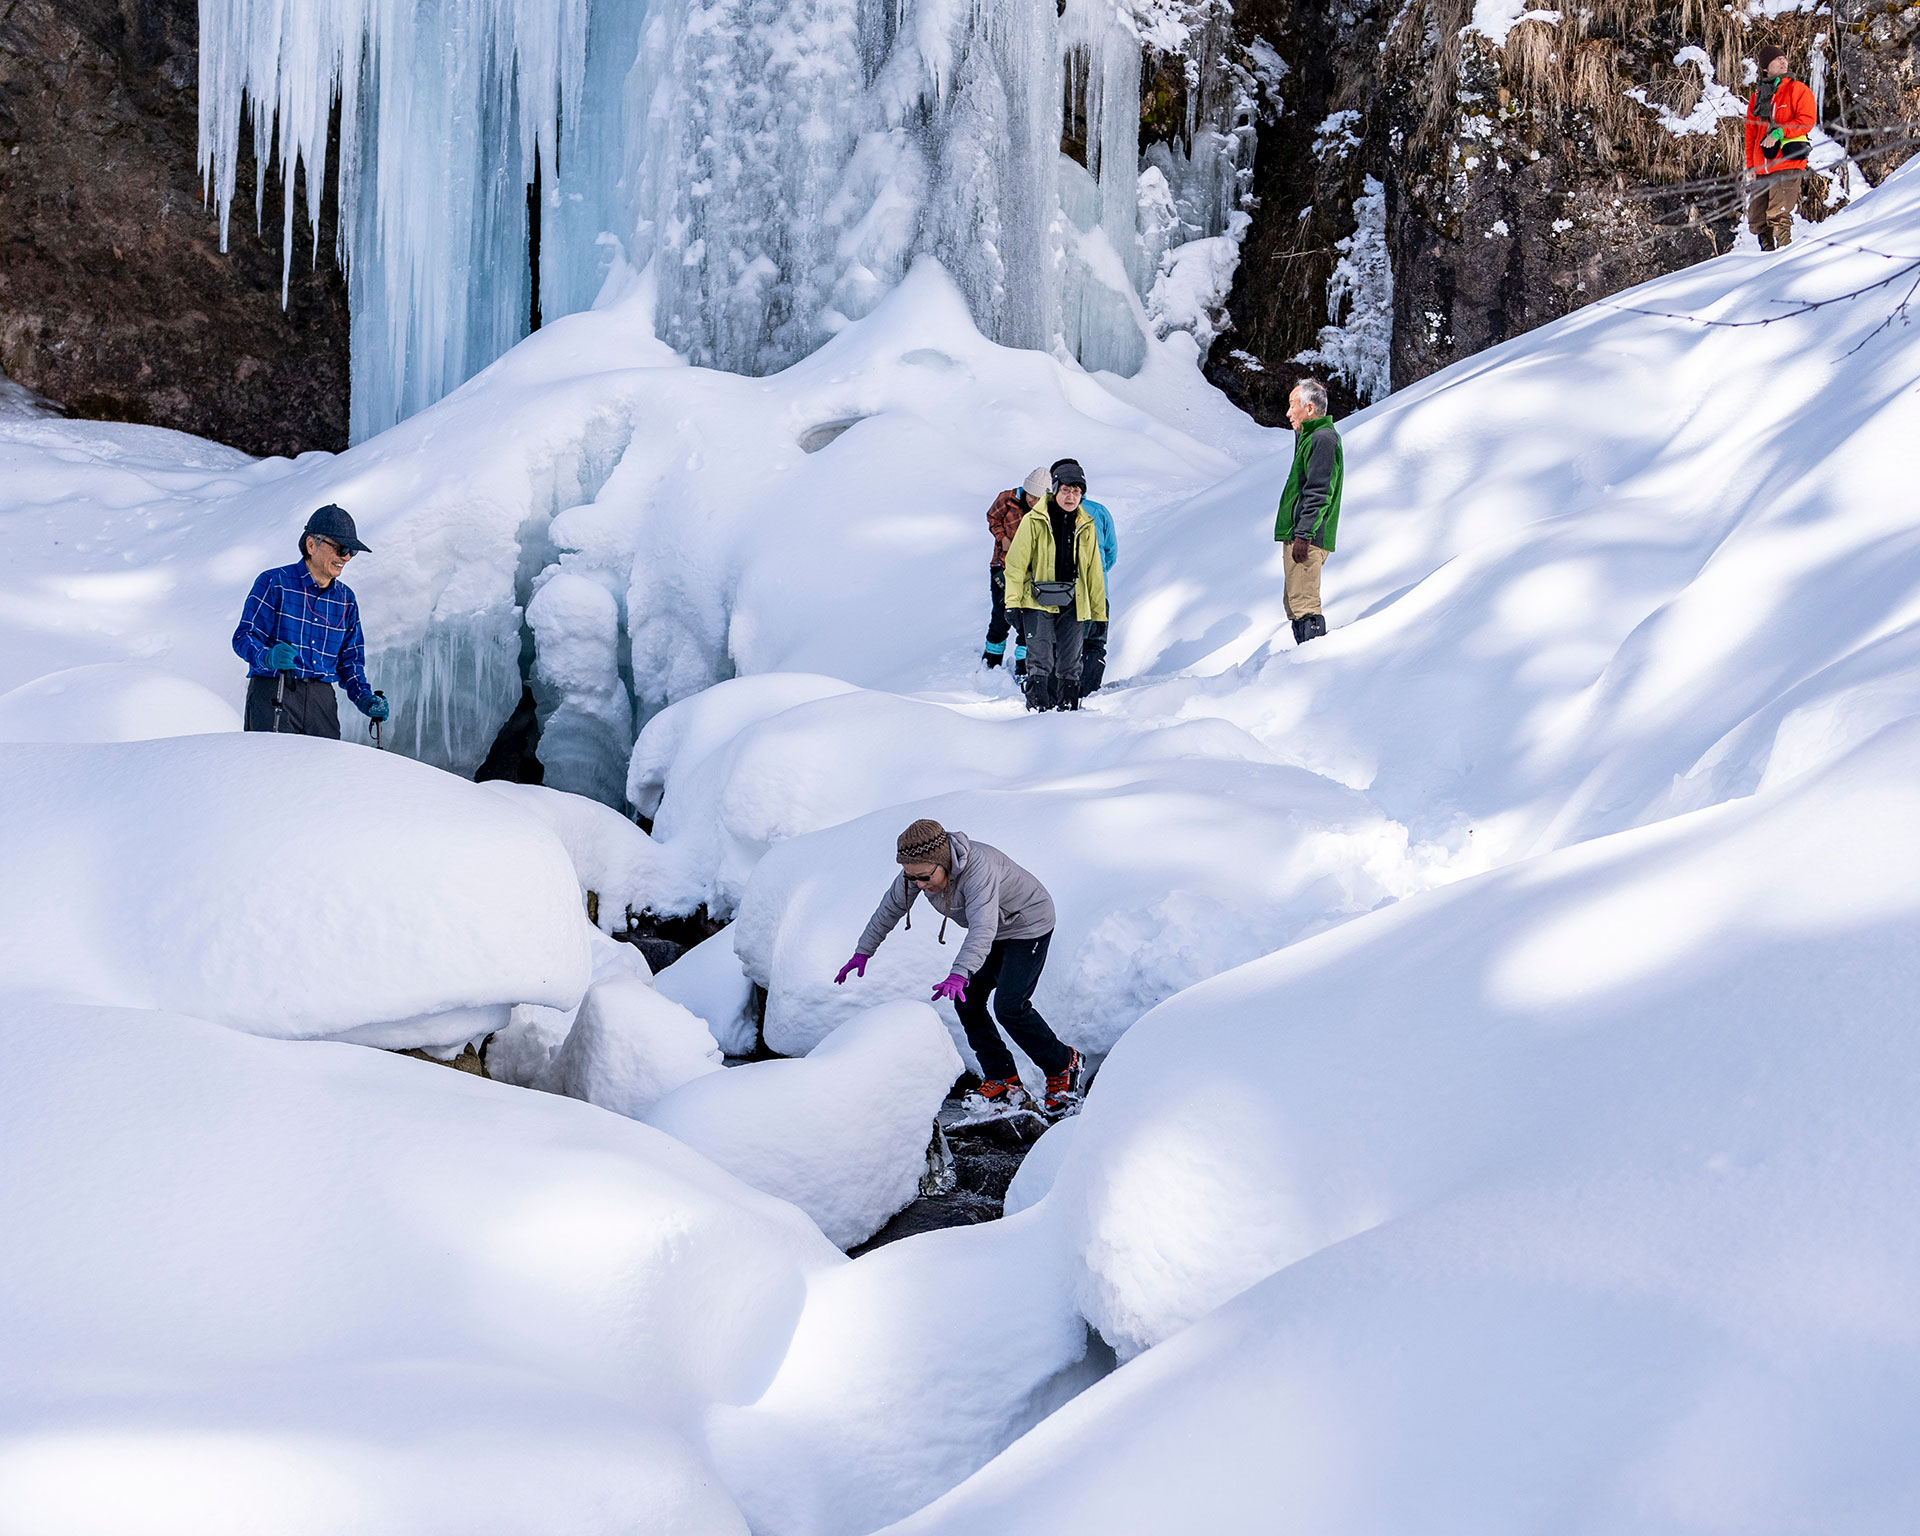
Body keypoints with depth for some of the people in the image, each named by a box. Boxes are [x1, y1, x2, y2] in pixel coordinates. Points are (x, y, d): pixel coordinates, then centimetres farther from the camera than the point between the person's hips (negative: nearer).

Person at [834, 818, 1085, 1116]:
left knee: (1010, 1006, -15)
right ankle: (1003, 1082, 4)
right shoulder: (920, 869, -17)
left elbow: (983, 927, -52)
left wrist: (960, 974, -65)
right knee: (967, 1001, -1)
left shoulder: (978, 869, -40)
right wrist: (863, 952, 2)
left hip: (1029, 926, -8)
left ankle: (1064, 1064, 6)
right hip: (993, 932, 8)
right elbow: (890, 908, 0)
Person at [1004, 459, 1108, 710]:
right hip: (1038, 603, -3)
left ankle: (1068, 707, 14)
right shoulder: (1034, 521, -3)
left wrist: (1100, 613, 13)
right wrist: (1012, 603, -9)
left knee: (1069, 665, 6)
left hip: (1073, 604, 3)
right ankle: (1039, 708, -8)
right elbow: (1016, 563, -2)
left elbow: (1094, 572, 14)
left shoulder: (1086, 526, 9)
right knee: (1041, 661, -11)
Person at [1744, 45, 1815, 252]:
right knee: (1757, 220, 6)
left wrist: (1779, 132, -18)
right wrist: (1750, 165, 11)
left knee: (1778, 215, -18)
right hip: (1762, 170, 6)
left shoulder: (1796, 89, 5)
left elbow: (1807, 119, -7)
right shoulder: (1756, 97, 18)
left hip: (1788, 164, -6)